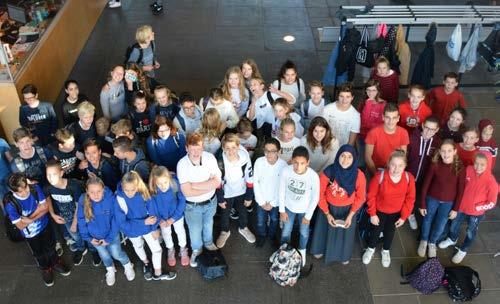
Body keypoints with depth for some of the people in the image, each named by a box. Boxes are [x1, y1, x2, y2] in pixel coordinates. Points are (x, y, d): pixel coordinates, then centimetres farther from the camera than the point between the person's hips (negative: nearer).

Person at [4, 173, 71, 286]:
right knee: (39, 253, 25)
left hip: (45, 226, 2)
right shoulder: (10, 204, -33)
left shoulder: (35, 188, -27)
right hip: (30, 233, -2)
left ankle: (55, 264, 57)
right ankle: (45, 269, 54)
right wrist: (38, 209, -26)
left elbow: (45, 208, -18)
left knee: (50, 247, 27)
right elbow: (20, 225, -25)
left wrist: (30, 218, -29)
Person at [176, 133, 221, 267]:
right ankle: (196, 250, 51)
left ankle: (209, 243, 59)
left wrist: (194, 185, -29)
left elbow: (217, 182, -24)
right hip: (192, 205, -2)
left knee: (208, 224, 29)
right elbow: (187, 192, -30)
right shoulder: (182, 164, -29)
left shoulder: (210, 158, -22)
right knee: (195, 230, 21)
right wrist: (209, 186, -25)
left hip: (210, 201, 2)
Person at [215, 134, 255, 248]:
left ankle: (243, 228, 56)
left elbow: (249, 179, -14)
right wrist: (220, 198, -8)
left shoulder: (245, 158, -28)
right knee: (225, 213, 23)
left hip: (241, 192, 1)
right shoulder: (220, 162, -32)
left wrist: (249, 196, -6)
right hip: (226, 194, -1)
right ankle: (225, 232, 51)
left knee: (243, 211, 26)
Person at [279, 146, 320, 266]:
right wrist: (282, 210, -4)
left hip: (305, 209, 0)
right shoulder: (286, 171, -30)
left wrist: (308, 215, -8)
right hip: (289, 207, 0)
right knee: (286, 232, 18)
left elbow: (315, 198, -17)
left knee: (304, 233, 23)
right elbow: (281, 191, -12)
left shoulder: (313, 176, -34)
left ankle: (302, 251, 54)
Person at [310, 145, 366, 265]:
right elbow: (320, 194, -14)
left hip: (348, 210, 1)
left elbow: (360, 197, -9)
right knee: (325, 229, 25)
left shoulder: (359, 175, -24)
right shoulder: (328, 172, -27)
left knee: (345, 233, 25)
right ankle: (320, 249, 56)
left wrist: (350, 215, -12)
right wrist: (327, 214, -12)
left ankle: (344, 255, 55)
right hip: (328, 208, -1)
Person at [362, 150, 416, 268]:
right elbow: (371, 196, -18)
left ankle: (386, 251, 53)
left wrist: (404, 217, -6)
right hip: (379, 211, -2)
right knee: (375, 231, 20)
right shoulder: (380, 176, -31)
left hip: (396, 213, 2)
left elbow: (410, 199, -10)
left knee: (390, 232, 24)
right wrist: (372, 214, -12)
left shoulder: (409, 178, -24)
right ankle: (371, 249, 50)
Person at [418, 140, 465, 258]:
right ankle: (424, 241, 47)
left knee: (440, 226, 16)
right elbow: (425, 185, -10)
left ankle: (432, 243, 45)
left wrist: (455, 208, -4)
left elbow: (460, 190, -8)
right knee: (427, 221, 19)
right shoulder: (435, 165, -19)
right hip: (432, 199, 0)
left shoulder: (460, 168, -18)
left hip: (448, 203, 0)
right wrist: (422, 204, -6)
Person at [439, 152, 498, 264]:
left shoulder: (491, 182, -28)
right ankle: (452, 239, 56)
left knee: (470, 233, 20)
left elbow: (492, 203, -16)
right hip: (461, 207, 4)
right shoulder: (468, 170, -19)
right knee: (454, 225, 26)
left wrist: (477, 207, -18)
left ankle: (463, 250, 45)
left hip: (476, 213, -3)